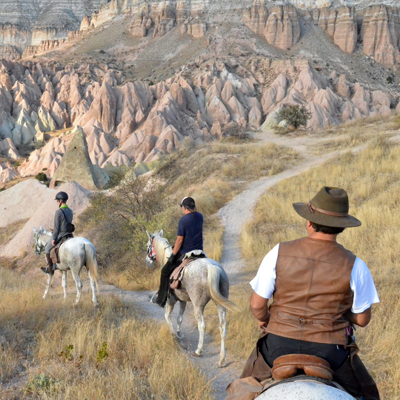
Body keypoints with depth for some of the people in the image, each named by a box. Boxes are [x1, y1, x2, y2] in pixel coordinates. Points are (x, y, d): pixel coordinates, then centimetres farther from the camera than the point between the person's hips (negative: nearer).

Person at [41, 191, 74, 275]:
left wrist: (54, 239, -11)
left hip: (60, 235, -7)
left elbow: (56, 226, -17)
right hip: (69, 235, 7)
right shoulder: (70, 211, 7)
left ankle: (49, 268, 15)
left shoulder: (58, 212, -18)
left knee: (47, 248, 13)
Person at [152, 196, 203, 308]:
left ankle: (161, 299, 15)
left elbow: (179, 240, -17)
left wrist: (173, 255, -11)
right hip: (199, 252, 6)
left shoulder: (183, 220, -17)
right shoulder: (199, 217, 2)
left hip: (185, 254, -6)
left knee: (165, 272, 9)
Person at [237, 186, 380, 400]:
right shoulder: (355, 266, -10)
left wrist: (264, 320, 17)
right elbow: (362, 319, -2)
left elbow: (257, 304, -5)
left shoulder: (279, 253, -9)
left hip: (278, 348, 1)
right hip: (330, 354, -1)